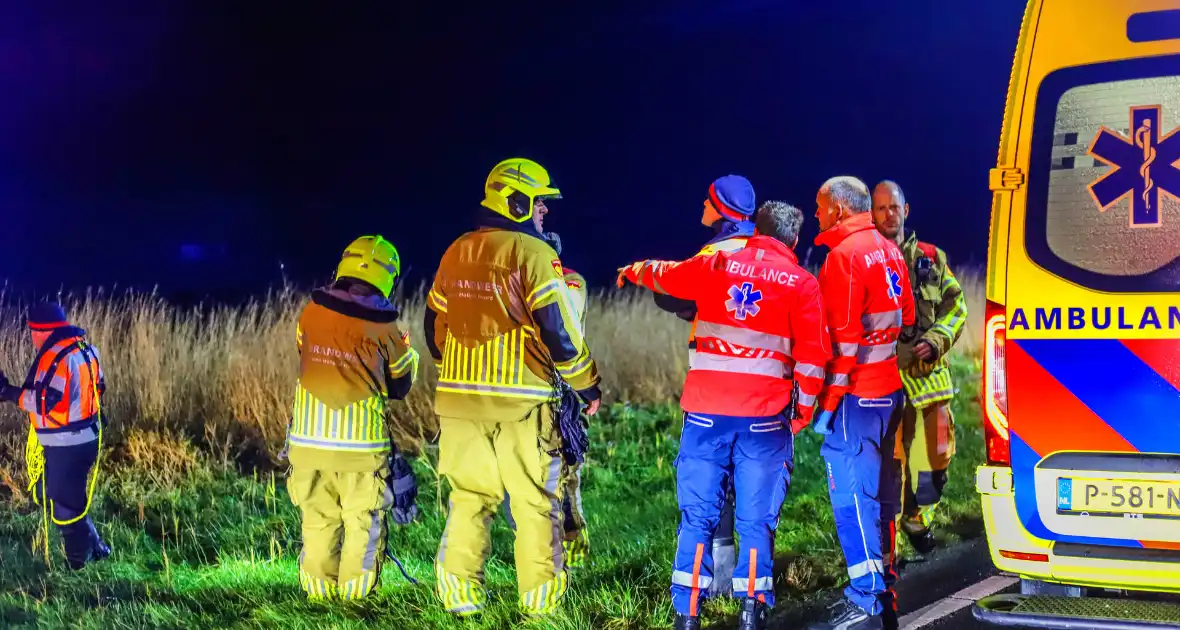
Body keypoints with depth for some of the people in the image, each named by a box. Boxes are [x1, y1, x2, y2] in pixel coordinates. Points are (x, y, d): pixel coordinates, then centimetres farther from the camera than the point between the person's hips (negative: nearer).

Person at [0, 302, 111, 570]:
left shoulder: (58, 356, -20)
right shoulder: (83, 349, 9)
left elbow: (47, 402, -26)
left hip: (67, 445, -10)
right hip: (84, 437, 10)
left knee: (63, 505, 3)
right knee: (60, 498, 23)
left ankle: (79, 565, 14)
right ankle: (94, 549, 26)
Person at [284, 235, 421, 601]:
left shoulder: (311, 312, 0)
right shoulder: (383, 326, -6)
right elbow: (399, 387, 7)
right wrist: (404, 351, 24)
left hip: (308, 437, 3)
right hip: (360, 440, -3)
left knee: (318, 518, 14)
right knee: (363, 517, 9)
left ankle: (318, 585, 18)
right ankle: (355, 587, 10)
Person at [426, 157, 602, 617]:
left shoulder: (456, 254, 11)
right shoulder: (534, 254, -9)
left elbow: (435, 326, 18)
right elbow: (559, 330, -11)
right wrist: (586, 385, 0)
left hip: (460, 397, 6)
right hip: (521, 400, -6)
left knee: (468, 497, 11)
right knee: (536, 500, 4)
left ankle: (459, 594, 10)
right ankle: (540, 597, 7)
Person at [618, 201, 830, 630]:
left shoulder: (716, 265, 9)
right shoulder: (802, 284, 3)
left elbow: (663, 275, 27)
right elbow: (812, 357, -2)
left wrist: (633, 272, 47)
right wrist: (803, 410, 10)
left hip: (706, 410, 2)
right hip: (765, 416, -1)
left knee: (698, 514, 6)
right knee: (756, 519, 6)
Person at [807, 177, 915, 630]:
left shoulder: (845, 255, -14)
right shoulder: (889, 251, 14)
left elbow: (844, 336, -19)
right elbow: (905, 319, 19)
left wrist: (827, 402, -16)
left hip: (858, 394, -9)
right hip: (891, 389, 9)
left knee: (852, 495, -7)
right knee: (879, 492, 15)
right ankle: (883, 589, 23)